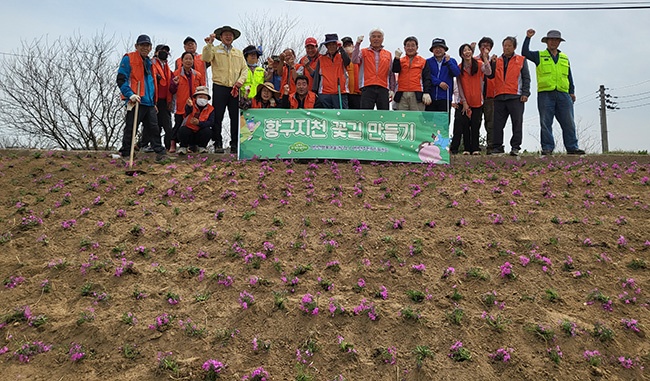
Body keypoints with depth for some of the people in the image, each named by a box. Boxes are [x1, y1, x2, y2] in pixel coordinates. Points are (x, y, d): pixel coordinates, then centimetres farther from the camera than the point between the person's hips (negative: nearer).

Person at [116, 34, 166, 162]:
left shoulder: (149, 62, 22)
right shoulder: (128, 59, -1)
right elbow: (121, 80, -8)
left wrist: (154, 101, 22)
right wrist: (130, 94, -20)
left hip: (149, 102, 7)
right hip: (136, 101, -7)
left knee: (153, 127, 9)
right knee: (130, 128, -4)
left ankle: (159, 151, 16)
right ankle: (124, 154, 3)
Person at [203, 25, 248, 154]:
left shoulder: (238, 52, 20)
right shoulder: (215, 49, 9)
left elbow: (245, 68, 14)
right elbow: (206, 58, -9)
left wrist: (240, 80, -3)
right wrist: (209, 44, -17)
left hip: (235, 89, 3)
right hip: (219, 87, -3)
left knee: (236, 117, 1)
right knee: (217, 117, -4)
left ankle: (235, 144, 8)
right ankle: (218, 144, 3)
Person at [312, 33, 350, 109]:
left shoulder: (341, 57, 12)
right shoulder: (321, 59, 14)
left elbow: (347, 61, -12)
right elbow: (316, 76, 11)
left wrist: (341, 48, -13)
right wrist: (314, 91, 3)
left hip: (340, 93, -1)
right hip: (324, 94, 1)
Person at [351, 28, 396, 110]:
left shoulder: (388, 54, 18)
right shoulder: (363, 52, 13)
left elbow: (391, 74, 16)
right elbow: (355, 60, -8)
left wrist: (392, 89, 7)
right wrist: (357, 44, -8)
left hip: (383, 89, 2)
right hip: (367, 88, -2)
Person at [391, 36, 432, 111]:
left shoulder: (423, 61, 12)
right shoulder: (400, 60, 17)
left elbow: (427, 79, 5)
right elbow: (395, 70, -2)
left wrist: (426, 93, -7)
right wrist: (397, 57, -12)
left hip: (417, 96, -1)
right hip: (402, 95, 1)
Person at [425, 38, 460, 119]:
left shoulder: (451, 61, 12)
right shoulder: (428, 62, 10)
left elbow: (457, 73, -4)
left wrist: (448, 62, -13)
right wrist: (439, 83, -14)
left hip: (445, 98, 0)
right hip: (431, 97, 0)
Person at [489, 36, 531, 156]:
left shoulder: (521, 60, 12)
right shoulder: (497, 61, 17)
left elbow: (526, 78, 8)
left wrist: (525, 93, -3)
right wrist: (492, 63, -4)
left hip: (515, 97, -2)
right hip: (499, 97, 2)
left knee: (517, 123, -4)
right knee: (498, 124, 1)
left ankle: (515, 147, -1)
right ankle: (497, 147, 7)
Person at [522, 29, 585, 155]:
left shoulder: (564, 58, 22)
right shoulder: (539, 56, 12)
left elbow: (569, 76, 22)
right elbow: (525, 53, -3)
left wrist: (572, 92, 14)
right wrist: (528, 38, -7)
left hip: (563, 94, 3)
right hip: (545, 94, -3)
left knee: (569, 123, 0)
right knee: (546, 123, -3)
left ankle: (572, 147, 4)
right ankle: (547, 148, 1)